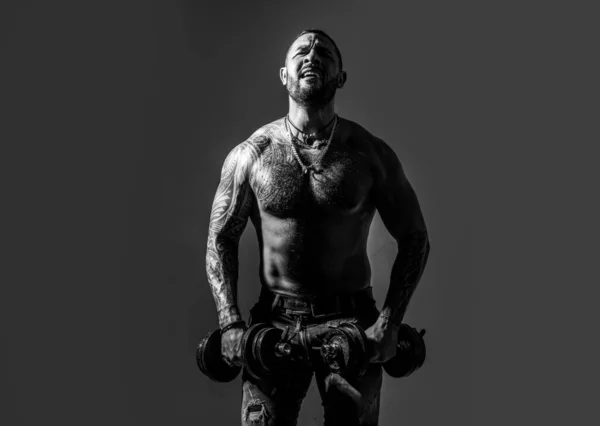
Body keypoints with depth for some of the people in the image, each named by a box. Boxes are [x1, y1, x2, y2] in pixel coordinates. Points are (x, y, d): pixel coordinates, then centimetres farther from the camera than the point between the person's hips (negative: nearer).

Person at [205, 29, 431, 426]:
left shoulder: (371, 154, -4)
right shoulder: (250, 155, -3)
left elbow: (414, 238, 2)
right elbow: (221, 239, 4)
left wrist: (390, 321, -7)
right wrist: (230, 323, -6)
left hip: (352, 321, 0)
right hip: (274, 321, 0)